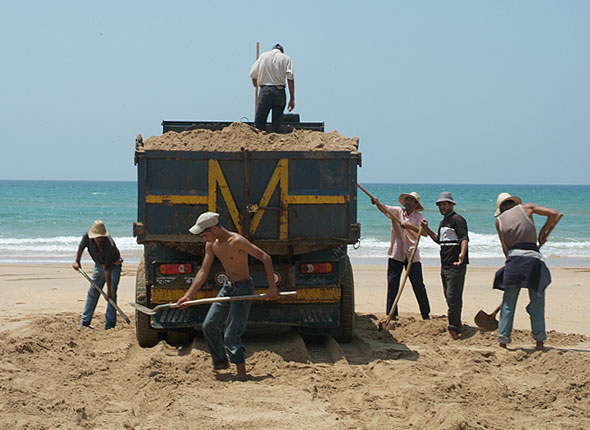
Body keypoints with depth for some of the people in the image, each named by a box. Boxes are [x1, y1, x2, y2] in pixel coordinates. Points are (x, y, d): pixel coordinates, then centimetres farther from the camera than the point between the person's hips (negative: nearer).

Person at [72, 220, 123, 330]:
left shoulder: (109, 245, -38)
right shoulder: (87, 237, -26)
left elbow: (108, 270, -36)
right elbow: (81, 247, 2)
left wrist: (108, 290, -32)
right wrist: (77, 261, 2)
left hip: (113, 266, -5)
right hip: (99, 265, 5)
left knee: (111, 294, -13)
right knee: (92, 291, 2)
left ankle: (110, 324, -9)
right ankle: (85, 321, 8)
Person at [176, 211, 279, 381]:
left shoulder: (237, 241, -23)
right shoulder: (211, 245, 1)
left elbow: (265, 258, -22)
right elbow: (203, 272, 7)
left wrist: (272, 287, -25)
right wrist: (188, 295, 0)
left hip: (243, 289, -8)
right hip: (227, 287, 8)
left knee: (231, 335, -12)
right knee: (209, 325, 11)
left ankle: (242, 373, -5)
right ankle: (221, 361, 29)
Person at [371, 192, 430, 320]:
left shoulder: (418, 217, 3)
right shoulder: (397, 211, 5)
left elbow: (424, 233, -12)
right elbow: (384, 209, -13)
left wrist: (410, 226, -25)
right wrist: (377, 202, -34)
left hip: (412, 255, 0)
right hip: (396, 254, 0)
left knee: (418, 285, 2)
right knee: (392, 284, 0)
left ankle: (426, 315, 12)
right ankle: (391, 314, 7)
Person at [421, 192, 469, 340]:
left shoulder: (457, 219, -9)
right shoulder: (443, 222, 20)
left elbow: (464, 238, -22)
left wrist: (462, 253, -39)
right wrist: (427, 229, 24)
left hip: (456, 264, -10)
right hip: (445, 265, 10)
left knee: (453, 296, -14)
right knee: (448, 296, 13)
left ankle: (454, 328, -15)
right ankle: (456, 325, 21)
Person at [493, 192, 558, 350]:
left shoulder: (499, 220, 15)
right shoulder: (526, 207, 12)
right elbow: (553, 213, 6)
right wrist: (543, 231, 18)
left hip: (513, 256, 1)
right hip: (533, 256, -1)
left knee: (508, 302, 6)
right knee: (537, 302, 6)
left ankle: (503, 340, 4)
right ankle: (539, 341, 7)